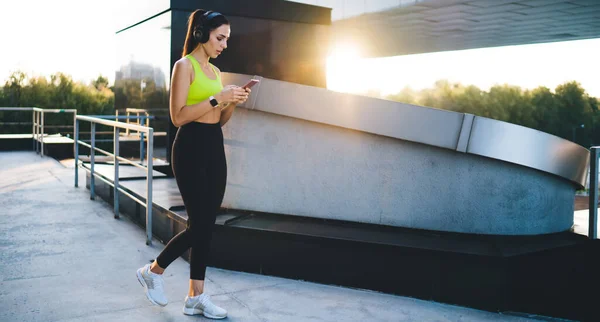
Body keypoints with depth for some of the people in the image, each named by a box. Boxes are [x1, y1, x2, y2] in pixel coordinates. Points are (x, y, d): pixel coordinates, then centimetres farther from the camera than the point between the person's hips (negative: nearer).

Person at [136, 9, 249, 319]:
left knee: (207, 224, 7)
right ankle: (153, 271, 19)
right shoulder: (184, 65, -7)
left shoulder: (215, 71, 16)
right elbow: (178, 116, -16)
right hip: (191, 148, -8)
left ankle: (196, 296, 15)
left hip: (215, 148, 8)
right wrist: (217, 98, -18)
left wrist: (232, 102, 2)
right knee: (198, 224, -6)